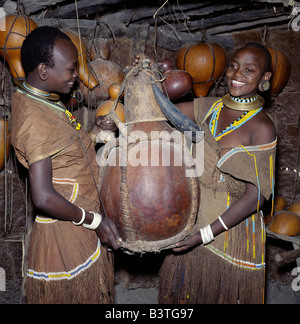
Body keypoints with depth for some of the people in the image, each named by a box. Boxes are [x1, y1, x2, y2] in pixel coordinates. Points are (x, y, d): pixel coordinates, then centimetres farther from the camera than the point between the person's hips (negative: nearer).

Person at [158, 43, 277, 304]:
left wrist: (206, 233, -23)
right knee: (184, 287, 21)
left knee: (224, 292, 16)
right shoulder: (210, 107, -1)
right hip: (195, 217, 5)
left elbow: (254, 197, -20)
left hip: (232, 222, -5)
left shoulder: (262, 128, -17)